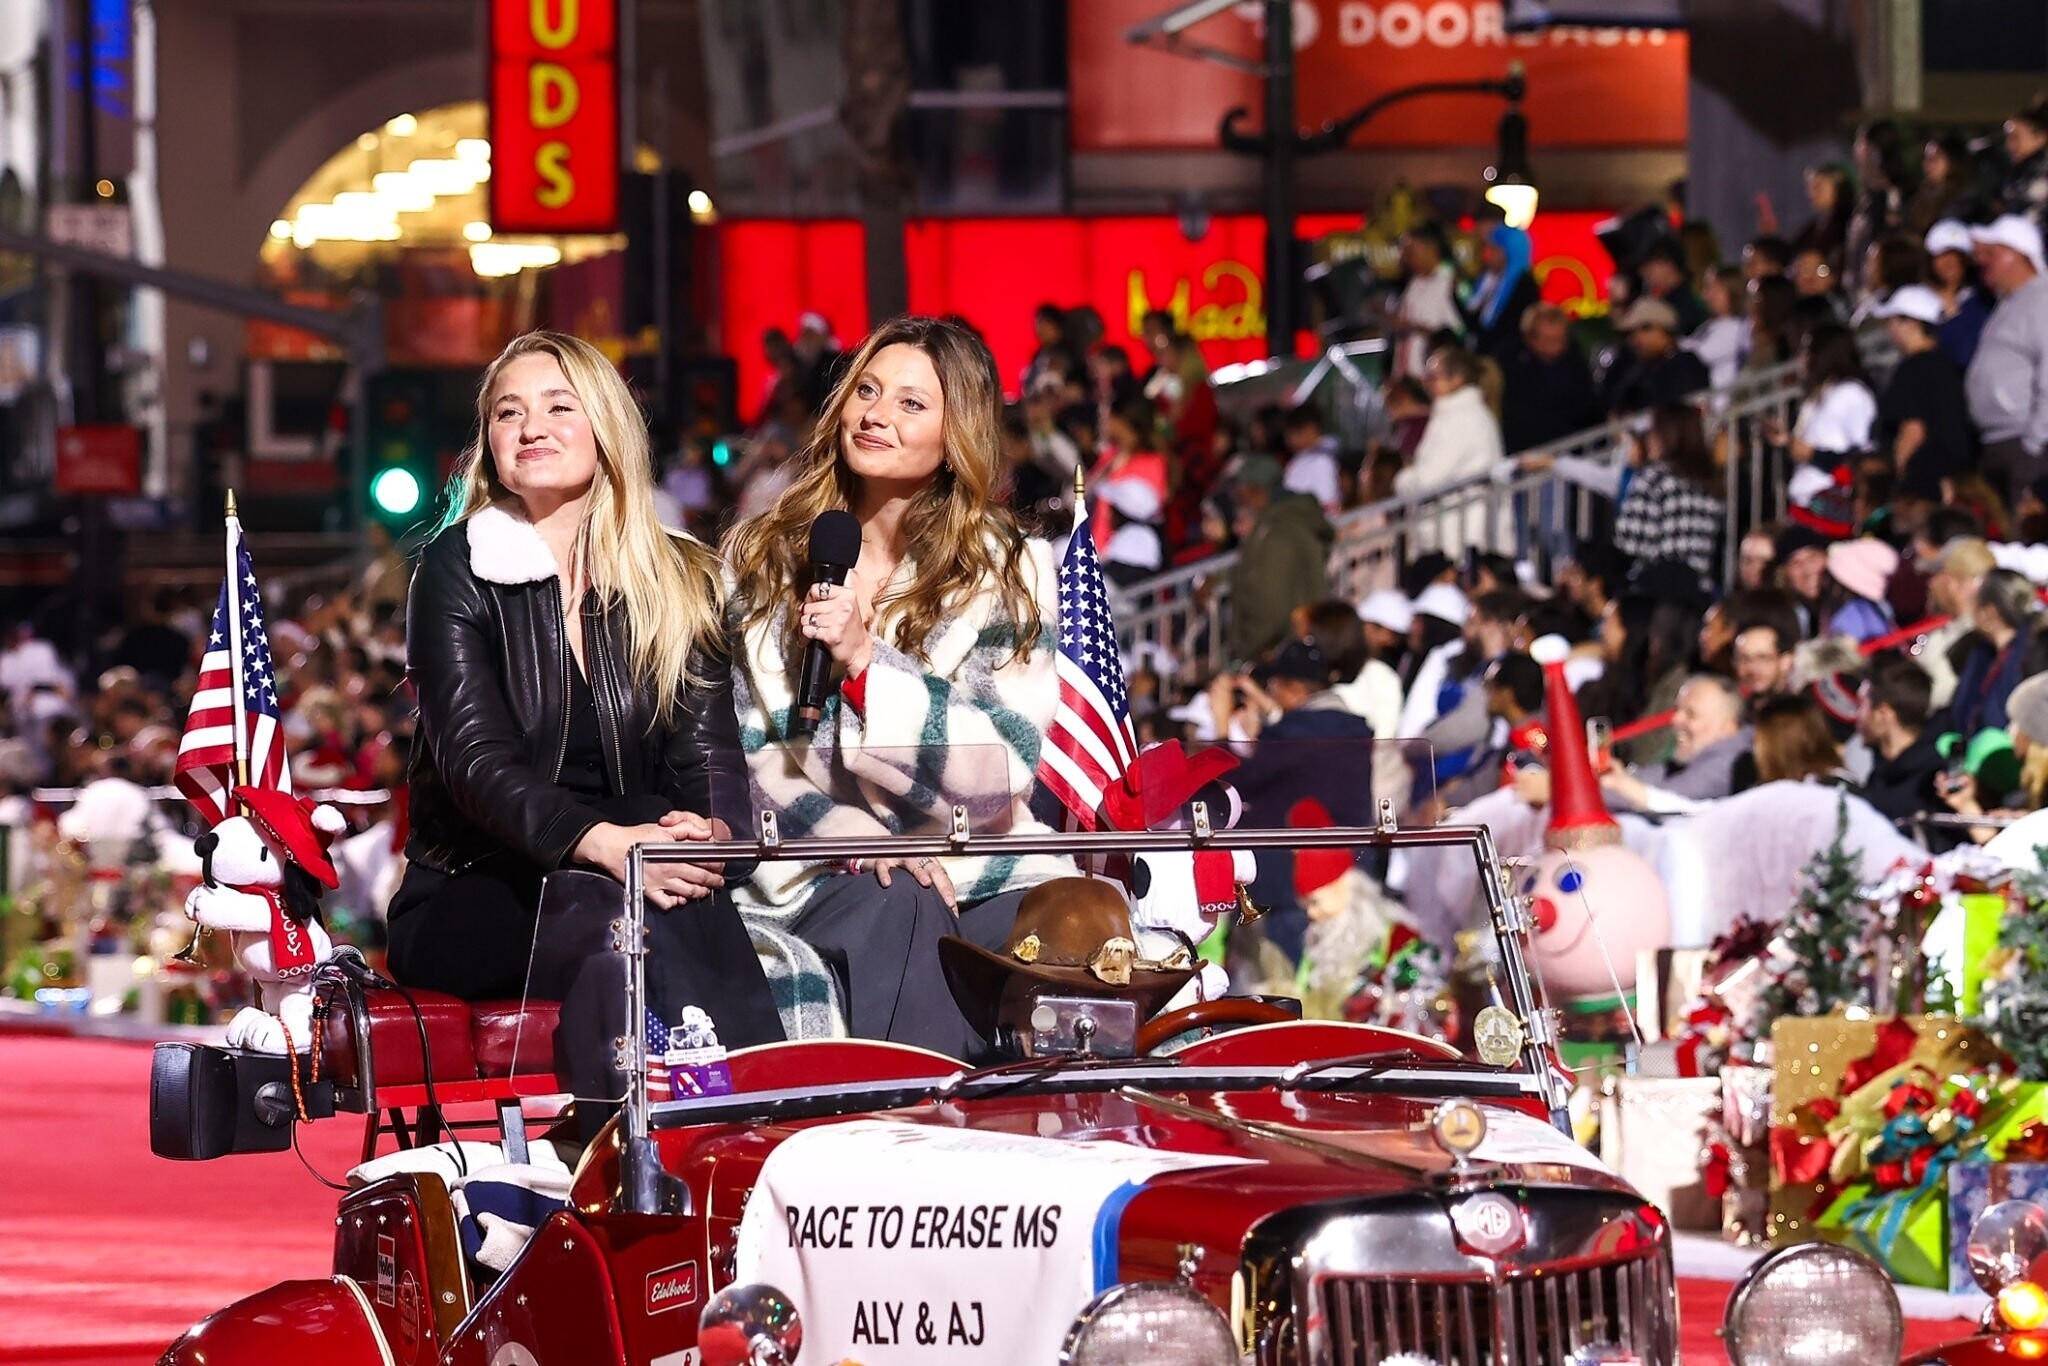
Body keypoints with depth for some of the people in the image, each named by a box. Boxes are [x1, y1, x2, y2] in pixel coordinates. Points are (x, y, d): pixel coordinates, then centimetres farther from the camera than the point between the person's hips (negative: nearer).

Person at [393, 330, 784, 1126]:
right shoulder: (458, 570, 1)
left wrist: (708, 829, -24)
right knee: (606, 909, -36)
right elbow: (475, 759, -13)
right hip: (470, 901, -2)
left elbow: (709, 752, 3)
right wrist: (602, 843, -32)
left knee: (690, 903, -34)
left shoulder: (677, 583, 12)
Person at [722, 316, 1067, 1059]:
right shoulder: (762, 558, 10)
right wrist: (854, 833, -14)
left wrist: (864, 661, -16)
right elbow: (738, 742, 4)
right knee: (893, 910, -34)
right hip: (818, 877, 0)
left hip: (978, 875, 0)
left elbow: (1005, 766, -4)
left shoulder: (1010, 571, 6)